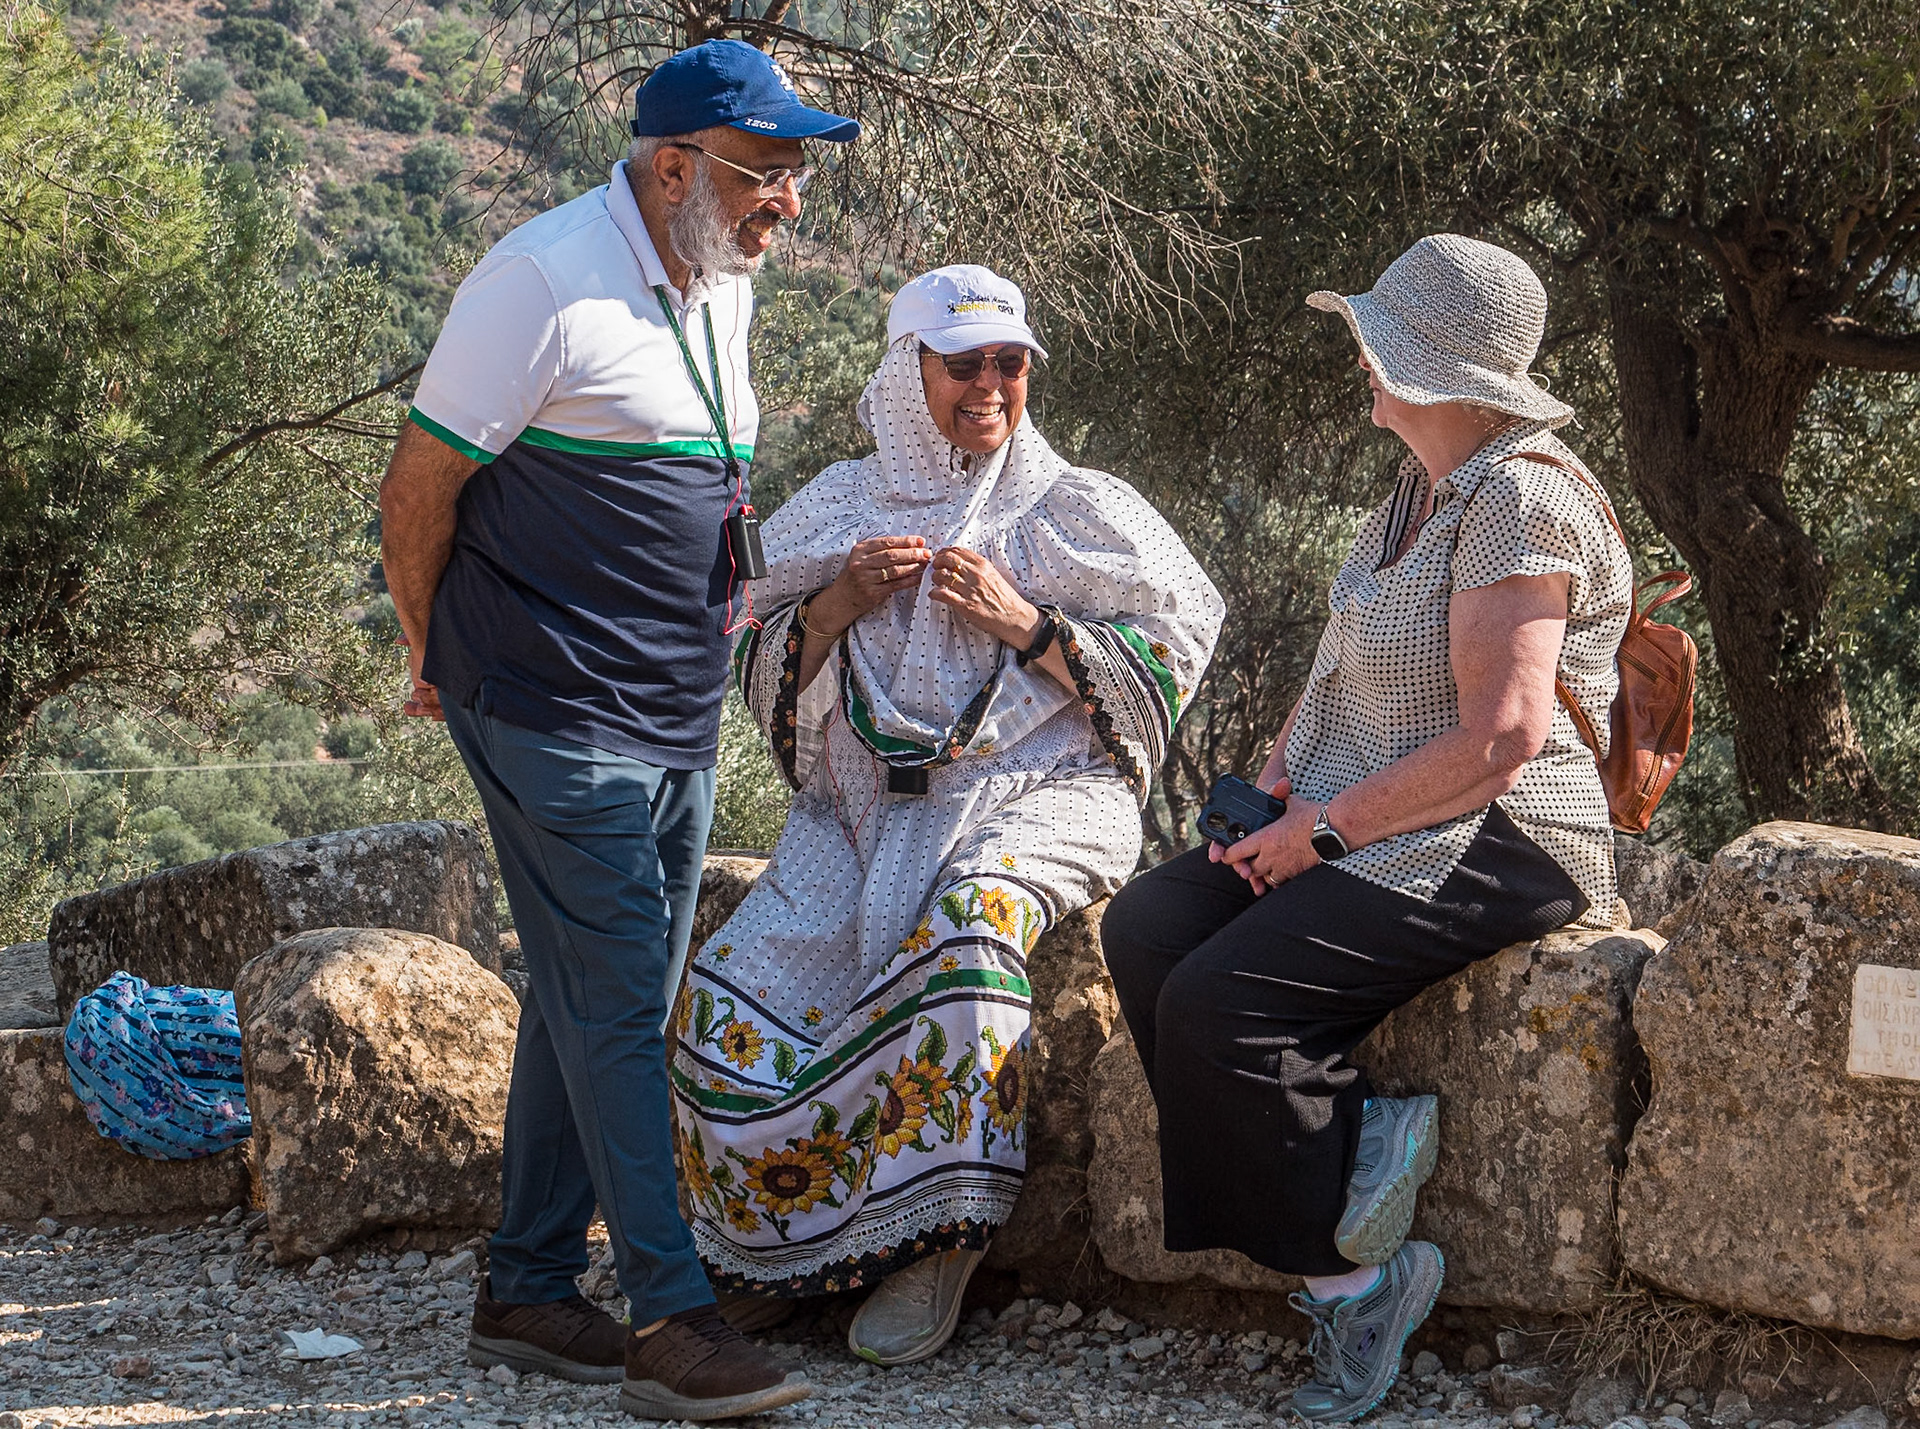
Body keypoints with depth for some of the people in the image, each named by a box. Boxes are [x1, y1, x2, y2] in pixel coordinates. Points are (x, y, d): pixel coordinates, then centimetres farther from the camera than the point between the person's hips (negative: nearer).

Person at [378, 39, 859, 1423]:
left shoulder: (723, 285, 12)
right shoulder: (546, 282, -15)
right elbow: (419, 489, -10)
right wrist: (442, 657, 1)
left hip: (677, 716, 9)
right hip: (558, 717, -8)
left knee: (598, 999, 11)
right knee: (616, 1001, -9)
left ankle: (527, 1296, 20)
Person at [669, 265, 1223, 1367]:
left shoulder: (1076, 511, 8)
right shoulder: (842, 508, 16)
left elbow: (1164, 668, 1)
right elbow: (767, 683, 15)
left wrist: (1024, 625, -10)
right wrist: (840, 602, -3)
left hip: (1040, 790, -3)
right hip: (867, 808, 4)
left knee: (967, 930, -37)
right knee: (734, 986, -22)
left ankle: (937, 1239, -27)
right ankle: (774, 1234, -4)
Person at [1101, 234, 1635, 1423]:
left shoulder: (1523, 501, -15)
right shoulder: (1420, 496, 16)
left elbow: (1498, 742, -23)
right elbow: (1351, 670, 26)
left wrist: (1328, 828, -18)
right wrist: (1280, 779, 6)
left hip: (1496, 846, -10)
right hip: (1375, 832, 10)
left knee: (1219, 1001, -23)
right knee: (1146, 926, -10)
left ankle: (1353, 1265, -9)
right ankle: (1356, 1146, -14)